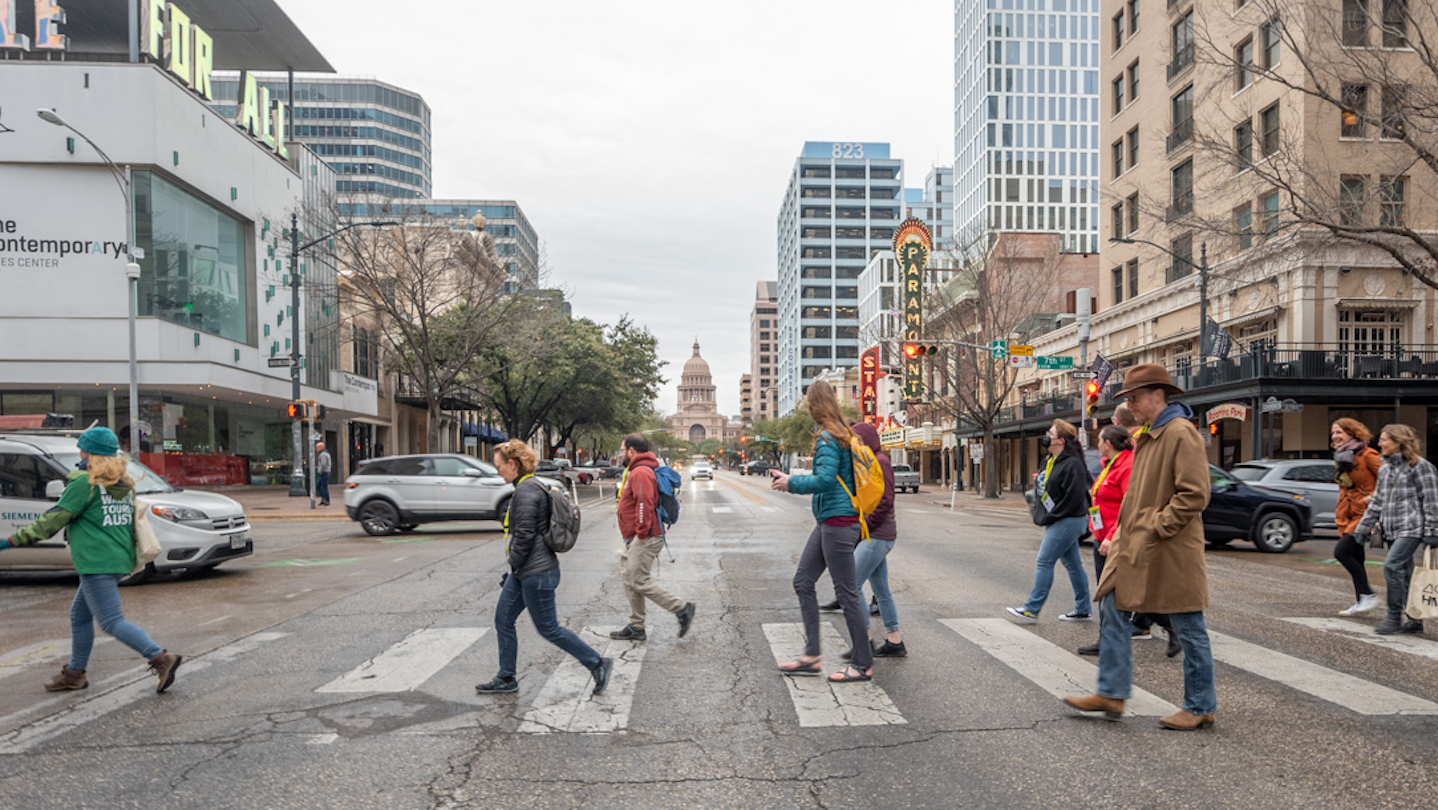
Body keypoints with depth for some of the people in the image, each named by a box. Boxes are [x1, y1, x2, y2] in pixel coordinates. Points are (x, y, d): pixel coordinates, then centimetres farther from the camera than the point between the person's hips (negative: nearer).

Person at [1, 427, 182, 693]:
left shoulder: (84, 483, -10)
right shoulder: (124, 485, 14)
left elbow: (54, 519, -12)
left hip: (97, 564, -9)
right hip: (120, 561, 9)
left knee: (112, 621, -10)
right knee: (80, 615, 20)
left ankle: (161, 658, -21)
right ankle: (75, 673, 27)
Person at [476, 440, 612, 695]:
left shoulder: (526, 490, -19)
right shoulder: (532, 486, 13)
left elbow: (525, 535, -23)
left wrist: (514, 564, -9)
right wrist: (514, 569, 19)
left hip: (536, 573, -11)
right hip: (524, 572, 11)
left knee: (549, 628, -1)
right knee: (503, 620, 13)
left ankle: (598, 664, 7)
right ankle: (506, 679, 23)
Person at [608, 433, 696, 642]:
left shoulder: (640, 472, -16)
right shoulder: (636, 471, 20)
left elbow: (645, 504, -25)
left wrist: (641, 533, -24)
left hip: (645, 539, -11)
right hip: (636, 539, 11)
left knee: (640, 582, -11)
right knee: (631, 581, 13)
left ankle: (682, 609, -4)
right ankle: (636, 628, 19)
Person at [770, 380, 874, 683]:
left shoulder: (827, 438, -16)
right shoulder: (842, 434, 14)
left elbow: (826, 479, -25)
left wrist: (791, 482, -13)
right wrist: (791, 479, 21)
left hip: (838, 522, -10)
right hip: (827, 522, 10)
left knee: (847, 593, -2)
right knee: (802, 582, 13)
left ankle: (864, 665, 9)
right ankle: (811, 656, 18)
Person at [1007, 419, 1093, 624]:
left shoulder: (1072, 464, -17)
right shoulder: (1050, 461, 13)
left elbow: (1073, 498, -22)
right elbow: (1041, 489, 21)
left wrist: (1049, 517, -17)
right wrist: (1039, 515, 9)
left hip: (1068, 522, -10)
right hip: (1057, 522, 10)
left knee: (1044, 561, -9)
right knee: (1072, 564, 13)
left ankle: (1031, 610, -4)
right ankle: (1084, 610, 21)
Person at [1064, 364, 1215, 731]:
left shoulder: (1181, 433, -15)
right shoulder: (1147, 435, 15)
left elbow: (1194, 494, -21)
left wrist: (1155, 528, -20)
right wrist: (1128, 528, 14)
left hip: (1170, 549, -10)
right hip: (1134, 544, 10)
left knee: (1189, 630, 3)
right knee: (1112, 608, 8)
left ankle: (1201, 707, 17)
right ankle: (1111, 693, 16)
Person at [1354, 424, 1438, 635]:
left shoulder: (1419, 466, -6)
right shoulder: (1384, 469, 16)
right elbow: (1377, 501, 20)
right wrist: (1363, 528, 17)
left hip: (1411, 528, -8)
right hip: (1392, 530, 8)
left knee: (1392, 566, -18)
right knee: (1404, 574, 9)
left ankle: (1394, 618, -10)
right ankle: (1415, 622, 16)